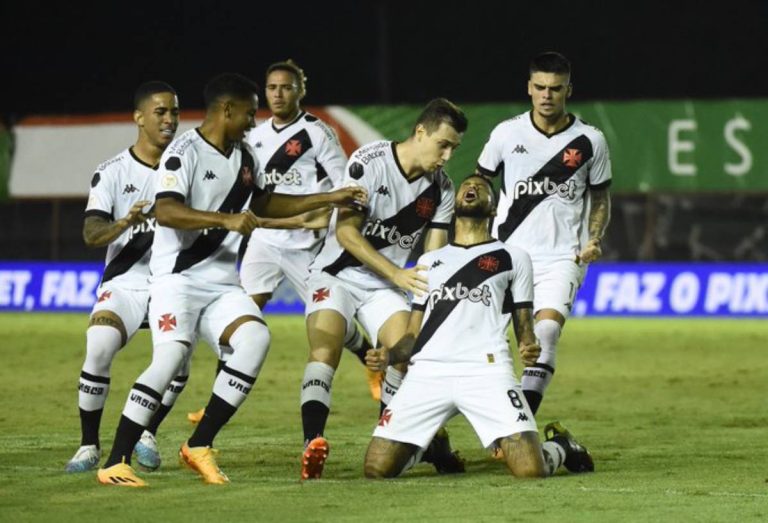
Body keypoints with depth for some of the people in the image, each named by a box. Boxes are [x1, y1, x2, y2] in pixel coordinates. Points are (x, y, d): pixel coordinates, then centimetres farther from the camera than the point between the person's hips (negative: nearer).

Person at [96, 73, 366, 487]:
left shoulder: (243, 157, 16)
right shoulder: (186, 152, -11)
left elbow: (265, 204, 32)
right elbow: (165, 212, -24)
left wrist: (328, 200, 28)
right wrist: (226, 220, -31)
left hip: (221, 282, 7)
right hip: (178, 278, -7)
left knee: (255, 338, -17)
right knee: (171, 356, -24)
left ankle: (199, 446, -9)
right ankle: (115, 464, -18)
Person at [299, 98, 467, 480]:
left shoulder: (441, 190, 0)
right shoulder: (369, 161, -16)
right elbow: (346, 232, -19)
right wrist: (398, 274, -25)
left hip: (385, 288, 5)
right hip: (337, 273, -5)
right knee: (325, 349, -26)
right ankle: (312, 444, -41)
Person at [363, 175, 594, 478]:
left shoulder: (512, 258, 19)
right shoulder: (429, 261, 28)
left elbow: (524, 328, 16)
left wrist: (528, 349, -8)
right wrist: (389, 355, 1)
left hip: (486, 370, -3)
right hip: (428, 371, 3)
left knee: (532, 470, -19)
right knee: (377, 469, -12)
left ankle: (560, 446, 19)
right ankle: (424, 443, 23)